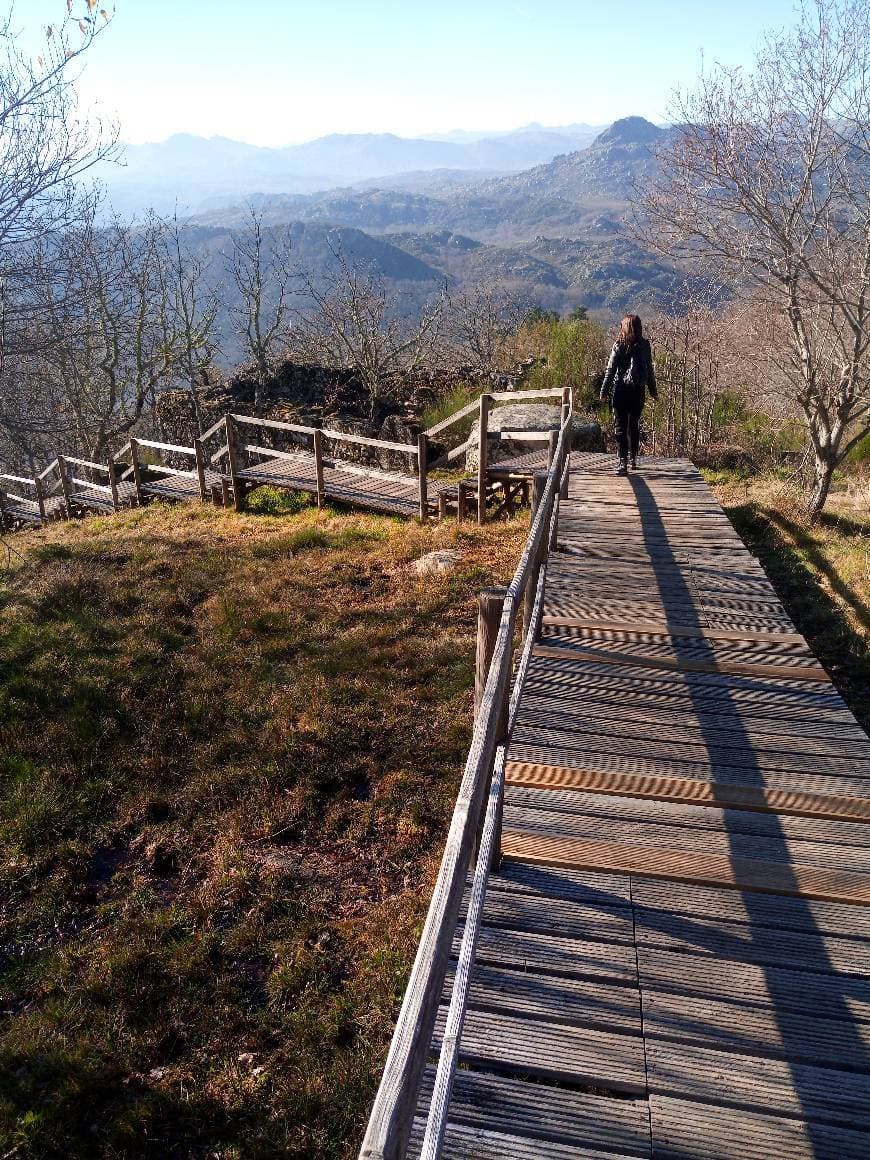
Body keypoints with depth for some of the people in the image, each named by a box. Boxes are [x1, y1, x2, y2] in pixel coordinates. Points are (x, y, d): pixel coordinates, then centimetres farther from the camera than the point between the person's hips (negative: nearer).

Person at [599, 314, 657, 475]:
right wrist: (653, 390, 16)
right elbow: (650, 369, 7)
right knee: (634, 425, 17)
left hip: (620, 390, -3)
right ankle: (633, 458, 27)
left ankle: (623, 461, -10)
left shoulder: (619, 345, -6)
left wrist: (604, 391, 1)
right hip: (638, 390, 3)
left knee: (621, 426, -1)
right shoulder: (645, 345, 2)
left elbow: (610, 369, -5)